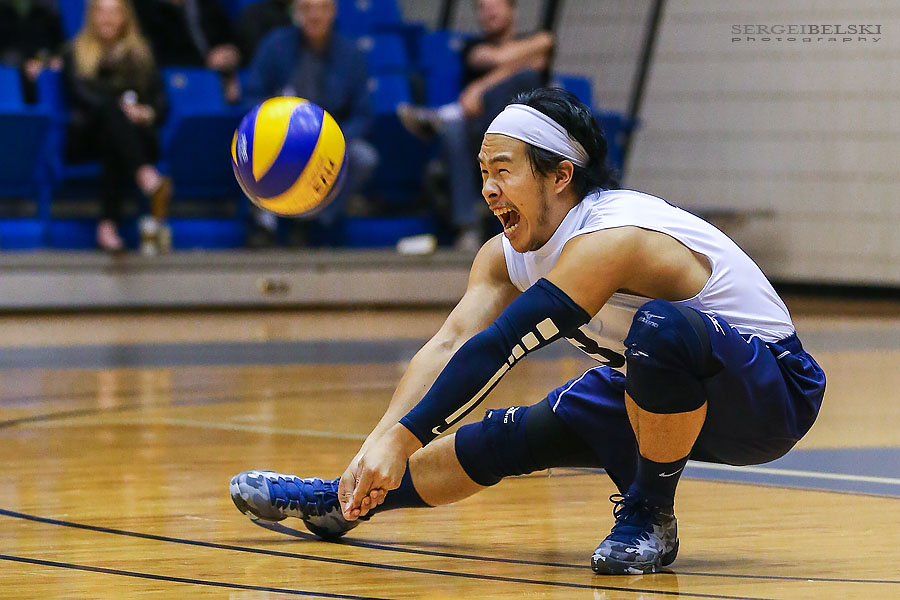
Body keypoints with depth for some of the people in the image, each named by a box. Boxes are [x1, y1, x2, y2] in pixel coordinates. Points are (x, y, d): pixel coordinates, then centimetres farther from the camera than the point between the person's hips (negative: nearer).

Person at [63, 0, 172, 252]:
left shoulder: (140, 54, 23)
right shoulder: (75, 53, 17)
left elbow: (159, 100, 11)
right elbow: (80, 93, -3)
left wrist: (148, 113, -14)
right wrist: (119, 108, -21)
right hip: (86, 135, -2)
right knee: (110, 109, -35)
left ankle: (109, 224, -50)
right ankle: (148, 179, -61)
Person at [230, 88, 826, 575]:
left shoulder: (608, 239, -30)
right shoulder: (509, 255, -1)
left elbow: (497, 351, -35)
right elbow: (449, 344, -13)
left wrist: (401, 440, -36)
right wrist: (378, 445, -27)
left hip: (771, 387, -9)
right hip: (663, 388, 9)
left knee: (661, 330, -38)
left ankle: (649, 515, -17)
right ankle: (339, 503, 21)